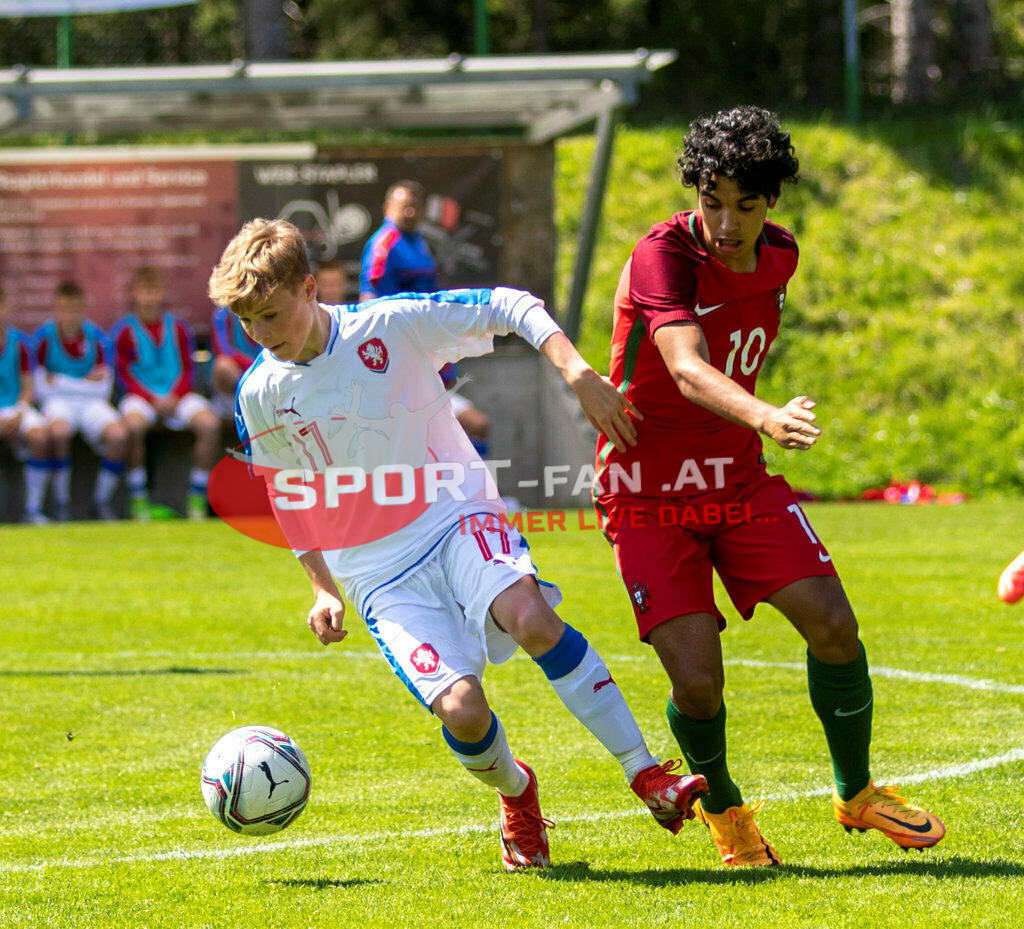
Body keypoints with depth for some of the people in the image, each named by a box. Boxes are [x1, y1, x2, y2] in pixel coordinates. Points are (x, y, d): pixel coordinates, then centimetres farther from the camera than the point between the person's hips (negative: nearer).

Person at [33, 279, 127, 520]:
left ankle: (102, 500, -7)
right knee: (59, 431, -38)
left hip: (91, 402, 2)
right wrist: (85, 382, -8)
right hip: (57, 402, -2)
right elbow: (41, 388, -6)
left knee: (118, 435, -29)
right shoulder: (44, 337, -4)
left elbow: (103, 389, 1)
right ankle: (61, 502, -19)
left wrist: (61, 382, -9)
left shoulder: (97, 337, 1)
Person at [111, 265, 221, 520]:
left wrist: (175, 396, -9)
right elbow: (125, 375, 0)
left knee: (210, 424, -26)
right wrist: (154, 400, -13)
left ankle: (197, 498, -17)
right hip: (141, 396, -3)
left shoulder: (178, 328, 10)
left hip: (177, 395, 3)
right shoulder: (124, 331, 2)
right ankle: (138, 499, -24)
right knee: (133, 425, -38)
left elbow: (188, 369, 11)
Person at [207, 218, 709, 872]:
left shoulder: (391, 326, -8)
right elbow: (289, 499, 17)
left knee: (533, 619, -33)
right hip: (380, 573, 2)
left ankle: (647, 776, -24)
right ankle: (514, 791, 15)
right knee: (461, 710, -20)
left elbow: (509, 306, -4)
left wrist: (579, 375, -15)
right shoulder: (260, 396, 0)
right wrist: (325, 590, 12)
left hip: (457, 517, -2)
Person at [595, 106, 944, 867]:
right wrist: (766, 419, -55)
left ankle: (856, 793, 15)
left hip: (739, 477, 5)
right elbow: (688, 370, -39)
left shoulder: (779, 256, 0)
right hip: (649, 493, -5)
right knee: (697, 680, -15)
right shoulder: (663, 256, -22)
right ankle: (723, 809, 16)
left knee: (833, 626, -9)